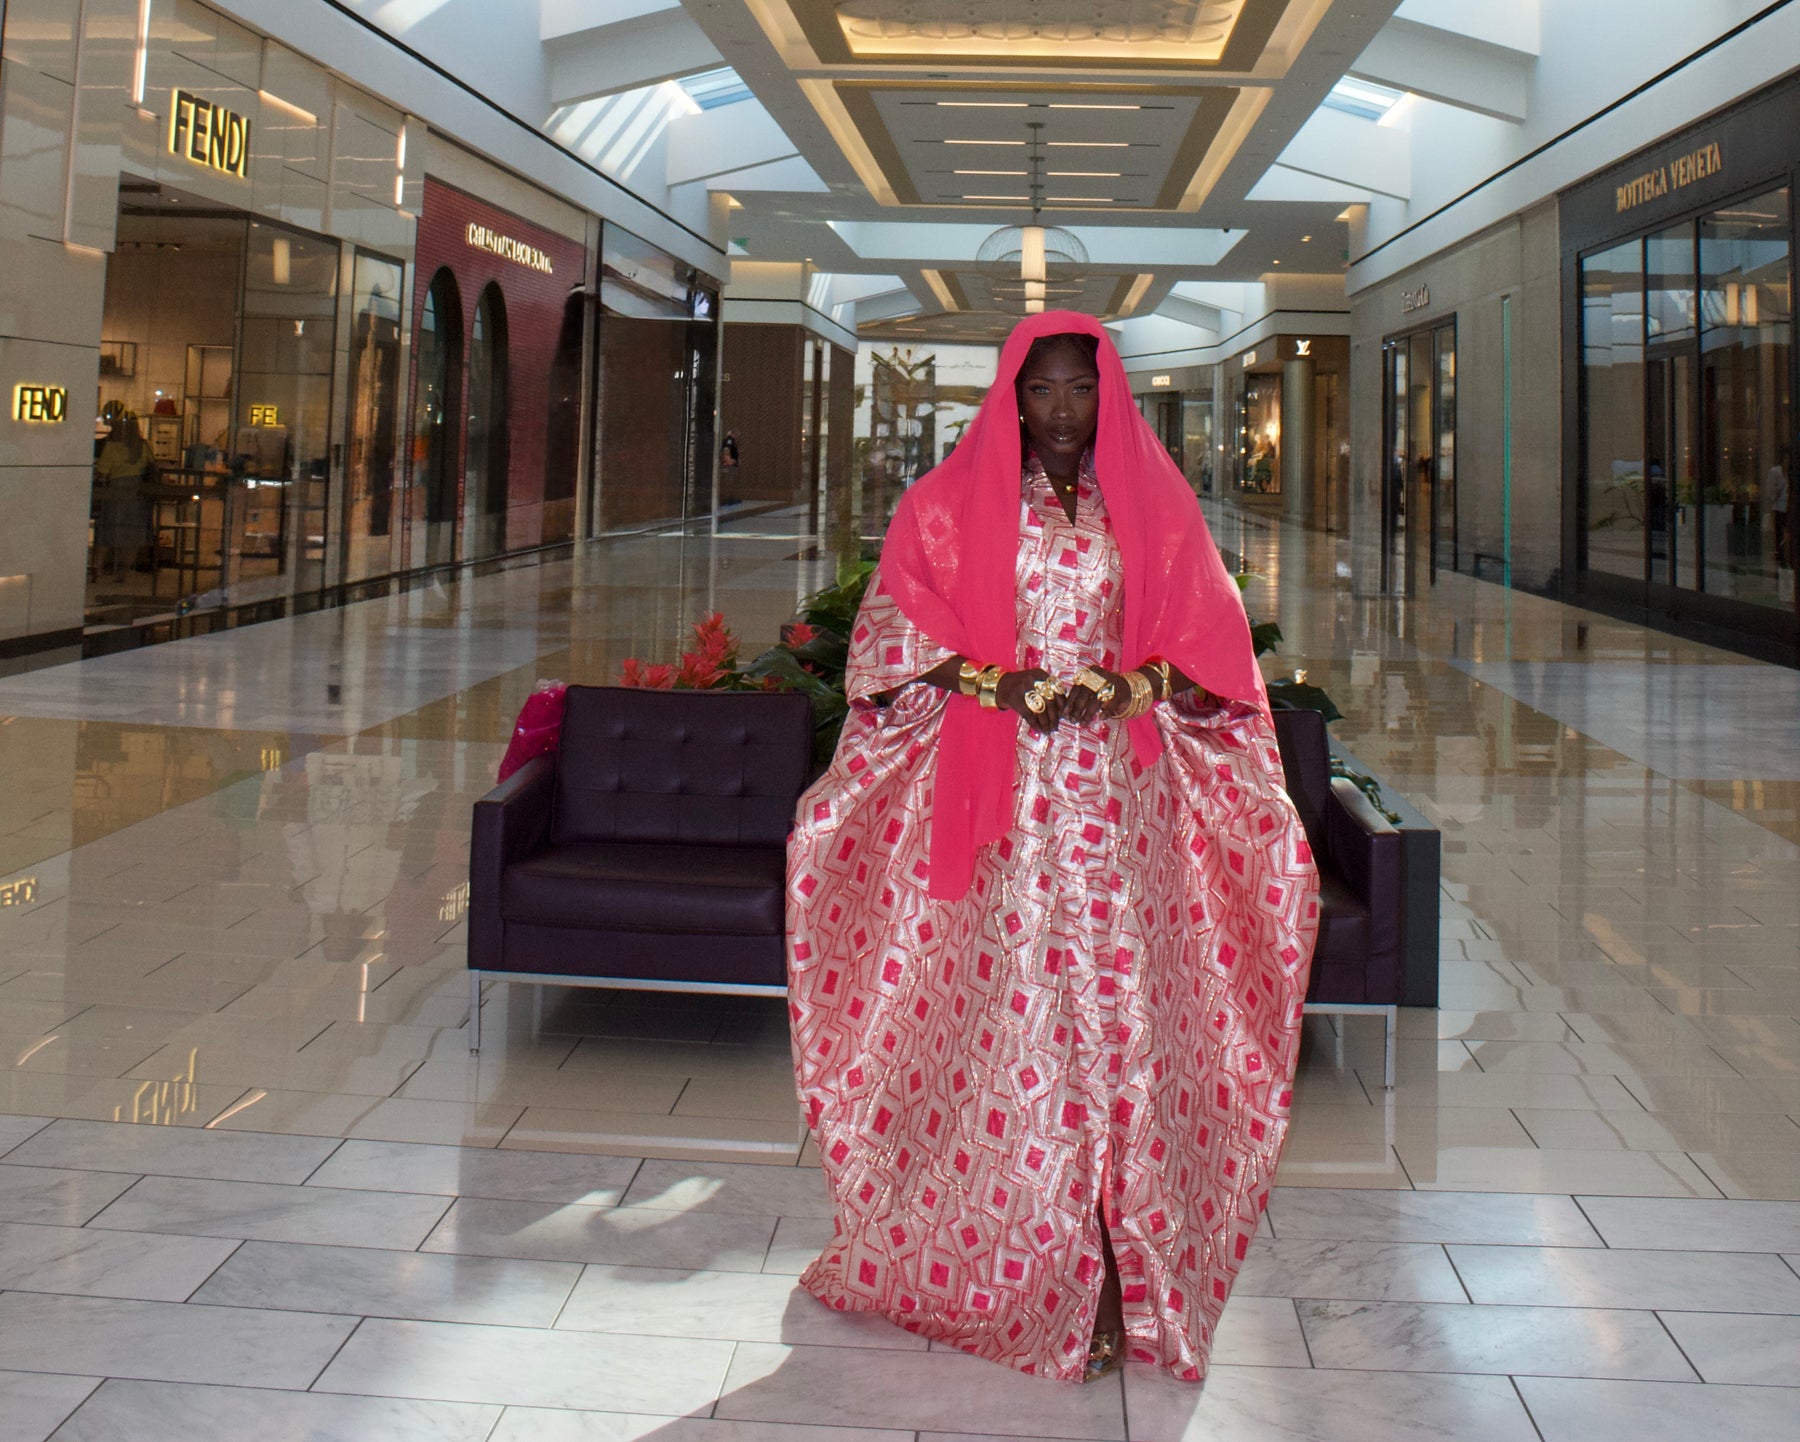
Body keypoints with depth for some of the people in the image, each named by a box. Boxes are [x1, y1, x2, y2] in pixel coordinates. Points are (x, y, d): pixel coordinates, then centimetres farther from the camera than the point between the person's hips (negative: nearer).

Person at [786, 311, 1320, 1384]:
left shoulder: (1153, 503, 11)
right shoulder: (953, 503, 8)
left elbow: (1209, 645, 8)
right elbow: (892, 641, 2)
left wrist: (1130, 684, -11)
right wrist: (1004, 684, -12)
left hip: (1124, 805, 1)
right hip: (1001, 801, -1)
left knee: (1120, 1016, -2)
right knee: (1009, 1023, -3)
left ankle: (1123, 1282, 6)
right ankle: (1010, 1267, 10)